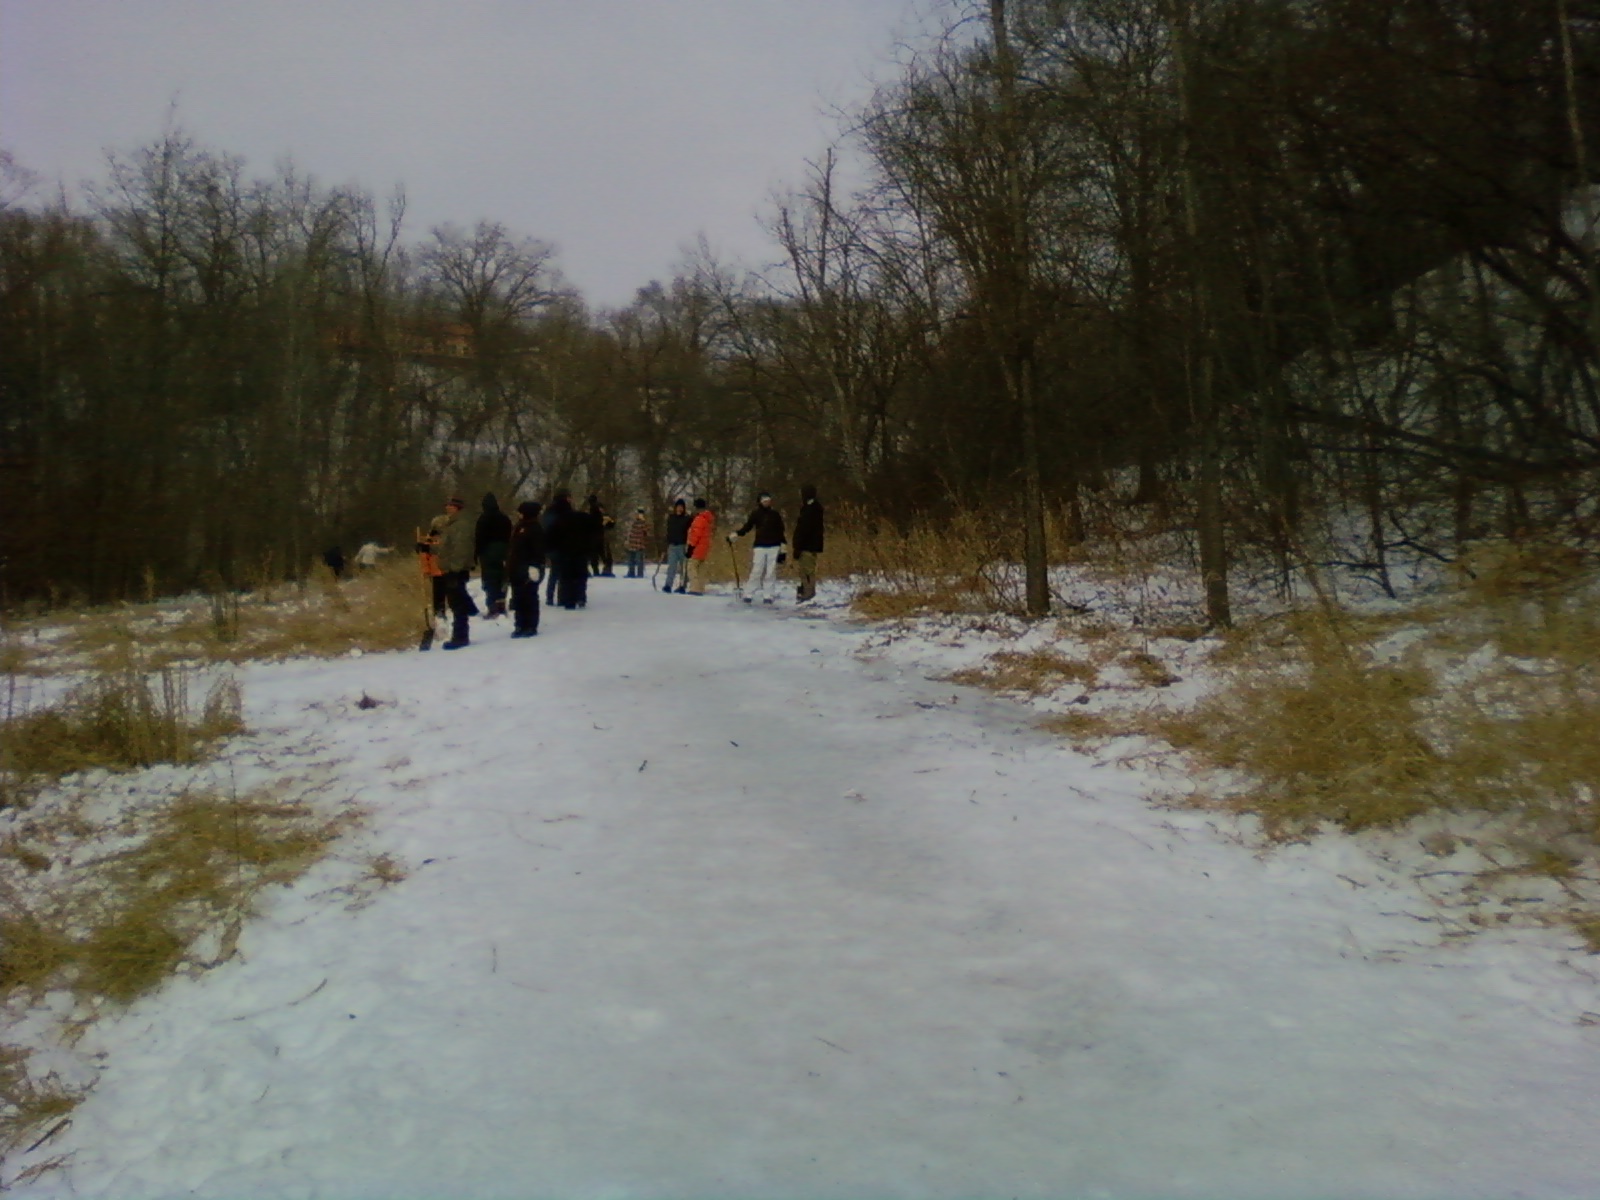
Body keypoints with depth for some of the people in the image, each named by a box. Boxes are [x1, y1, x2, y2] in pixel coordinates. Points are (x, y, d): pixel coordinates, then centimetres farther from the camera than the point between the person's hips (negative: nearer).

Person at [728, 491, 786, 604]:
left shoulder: (775, 514, 5)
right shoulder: (755, 513, 2)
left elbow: (781, 531, 8)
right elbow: (747, 526, 3)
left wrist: (782, 547, 6)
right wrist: (736, 534, -13)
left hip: (774, 547, 1)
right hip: (760, 546, -1)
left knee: (770, 573, 2)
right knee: (756, 572, -5)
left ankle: (767, 596, 7)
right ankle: (749, 595, 1)